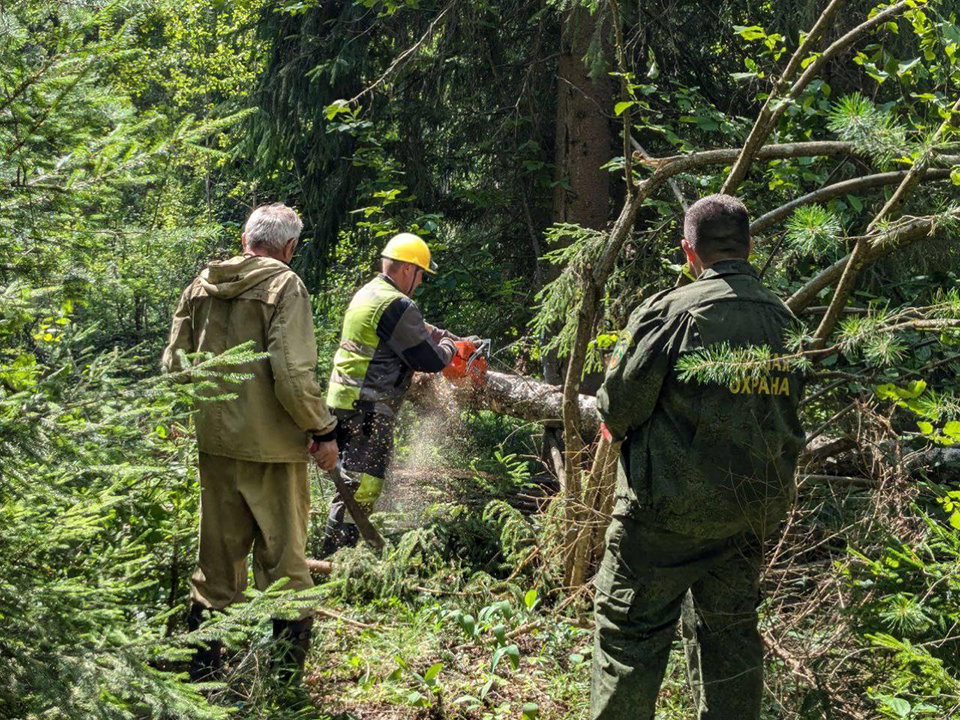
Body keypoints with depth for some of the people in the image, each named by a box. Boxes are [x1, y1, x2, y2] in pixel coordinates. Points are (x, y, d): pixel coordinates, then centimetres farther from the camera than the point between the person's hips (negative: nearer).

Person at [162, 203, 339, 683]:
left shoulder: (201, 286, 7)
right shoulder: (284, 286, -12)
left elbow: (174, 362, 9)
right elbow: (293, 373, -20)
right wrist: (324, 431, -9)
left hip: (214, 441, 6)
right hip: (271, 445, -5)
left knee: (217, 557, 16)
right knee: (282, 558, 5)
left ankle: (203, 666, 24)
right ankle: (288, 670, 11)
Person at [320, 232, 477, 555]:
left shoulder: (367, 293, 15)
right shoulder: (396, 305, -17)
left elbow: (418, 329, 26)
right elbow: (430, 359, -14)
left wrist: (458, 340, 23)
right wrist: (452, 348, 7)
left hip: (342, 400, 10)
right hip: (368, 408, -10)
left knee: (350, 480, 18)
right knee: (362, 484, -6)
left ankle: (335, 549, 26)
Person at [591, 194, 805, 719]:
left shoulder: (674, 311, -16)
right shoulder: (782, 318, 3)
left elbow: (619, 405, -10)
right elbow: (788, 413, 12)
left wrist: (615, 423, 11)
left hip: (672, 505, -6)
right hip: (754, 508, 6)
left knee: (631, 630, 4)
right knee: (732, 631, 17)